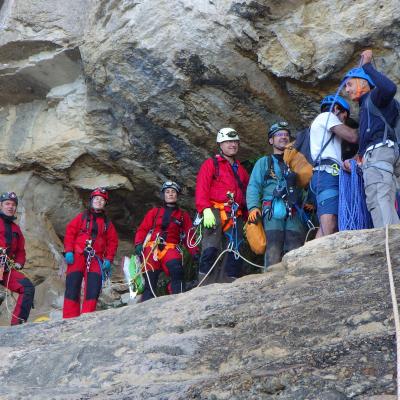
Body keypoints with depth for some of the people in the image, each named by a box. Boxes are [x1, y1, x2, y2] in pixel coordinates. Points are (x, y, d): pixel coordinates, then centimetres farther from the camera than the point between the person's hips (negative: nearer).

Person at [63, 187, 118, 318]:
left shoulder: (107, 223, 18)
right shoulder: (82, 217, 12)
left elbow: (112, 242, 13)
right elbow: (70, 232, 5)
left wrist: (108, 259, 0)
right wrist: (68, 251, -7)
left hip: (95, 259, 2)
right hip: (77, 256, -2)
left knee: (94, 287, -13)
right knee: (72, 287, -9)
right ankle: (70, 320, -7)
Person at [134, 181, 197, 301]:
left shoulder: (183, 215, 22)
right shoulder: (154, 212, 22)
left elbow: (188, 237, 16)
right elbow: (142, 229, 15)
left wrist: (195, 252, 0)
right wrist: (138, 244, -3)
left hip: (170, 248, -1)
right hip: (152, 247, 1)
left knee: (176, 268, -31)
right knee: (150, 280, -15)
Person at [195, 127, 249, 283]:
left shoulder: (241, 170, 26)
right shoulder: (211, 164, 10)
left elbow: (246, 194, 23)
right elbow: (201, 188, -3)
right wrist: (206, 210, -17)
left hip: (236, 216, 6)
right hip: (216, 212, -5)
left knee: (235, 255, 0)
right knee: (211, 250, -19)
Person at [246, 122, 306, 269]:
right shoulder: (264, 162, 23)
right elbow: (253, 186, 10)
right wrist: (253, 207, -8)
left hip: (293, 212, 1)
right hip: (272, 210, -1)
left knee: (296, 249, -15)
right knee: (273, 247, -18)